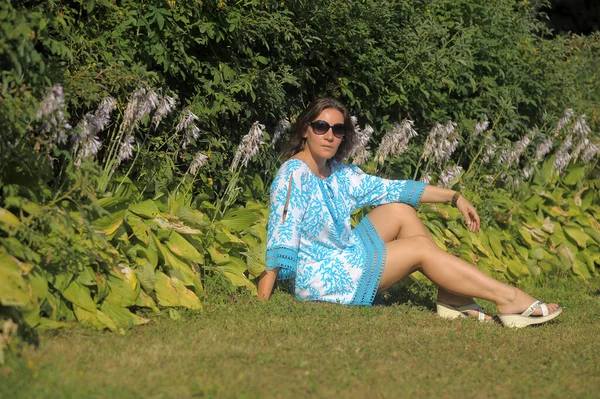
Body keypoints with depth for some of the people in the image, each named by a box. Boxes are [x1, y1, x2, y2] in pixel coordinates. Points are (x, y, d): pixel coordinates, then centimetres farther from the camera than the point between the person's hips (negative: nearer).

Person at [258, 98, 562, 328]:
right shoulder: (294, 173, -18)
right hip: (319, 280, -9)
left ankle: (453, 299, -3)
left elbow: (390, 189, 12)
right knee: (421, 249, -9)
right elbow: (283, 234, -26)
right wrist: (262, 299, -31)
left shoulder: (339, 174, 7)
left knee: (400, 210, 5)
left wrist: (454, 197, 10)